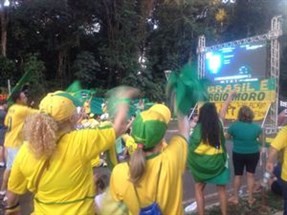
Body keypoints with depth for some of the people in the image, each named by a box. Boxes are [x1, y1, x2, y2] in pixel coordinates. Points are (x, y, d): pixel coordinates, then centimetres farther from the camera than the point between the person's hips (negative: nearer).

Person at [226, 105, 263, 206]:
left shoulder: (234, 125, -16)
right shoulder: (256, 127, -9)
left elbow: (227, 137, -3)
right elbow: (261, 140, 5)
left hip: (238, 154, -1)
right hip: (253, 154, 1)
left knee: (237, 175, 13)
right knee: (250, 175, 14)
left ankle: (235, 197, 23)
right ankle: (250, 198, 23)